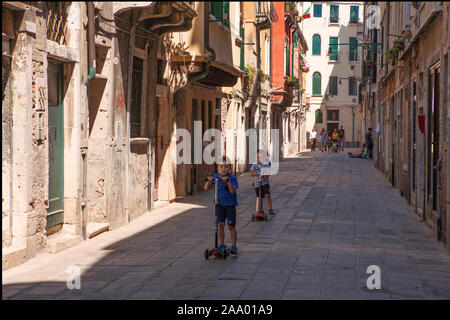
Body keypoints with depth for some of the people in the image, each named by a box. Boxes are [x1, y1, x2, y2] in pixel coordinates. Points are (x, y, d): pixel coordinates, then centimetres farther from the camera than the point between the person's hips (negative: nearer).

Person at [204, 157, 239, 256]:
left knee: (231, 226, -2)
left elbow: (233, 191, -28)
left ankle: (233, 247, 9)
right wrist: (208, 180, -26)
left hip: (230, 204, -3)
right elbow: (206, 188, -5)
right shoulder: (216, 177, -4)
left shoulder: (232, 178, -15)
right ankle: (222, 245, 18)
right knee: (220, 224, 4)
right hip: (220, 204, 3)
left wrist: (228, 180, -40)